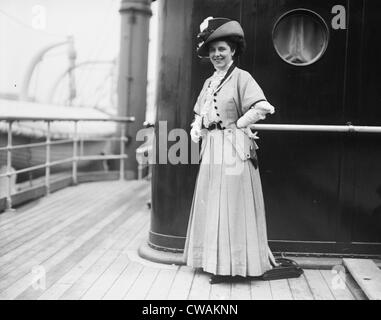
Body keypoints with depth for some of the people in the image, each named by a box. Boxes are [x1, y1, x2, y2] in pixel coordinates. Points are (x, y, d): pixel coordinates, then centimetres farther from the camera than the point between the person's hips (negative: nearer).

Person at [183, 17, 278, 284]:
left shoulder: (241, 77, -9)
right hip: (212, 149, 8)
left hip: (233, 149, -8)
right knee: (211, 204, 11)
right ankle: (215, 260, 22)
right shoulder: (209, 82, 15)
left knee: (231, 205, -4)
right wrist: (197, 129, 4)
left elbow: (262, 107, -22)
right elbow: (199, 114, 24)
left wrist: (238, 124, -12)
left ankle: (231, 265, 5)